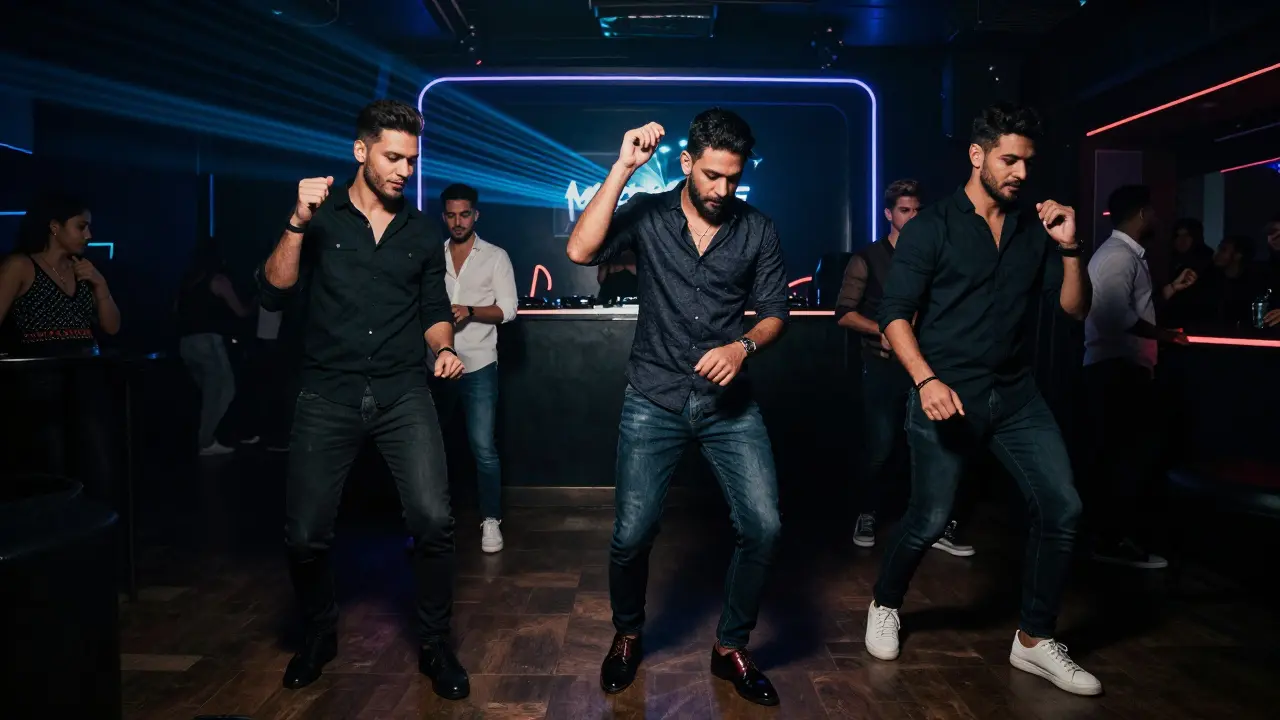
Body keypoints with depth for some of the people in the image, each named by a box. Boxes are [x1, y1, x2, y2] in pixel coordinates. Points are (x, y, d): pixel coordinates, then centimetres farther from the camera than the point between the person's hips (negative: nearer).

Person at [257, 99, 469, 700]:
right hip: (328, 395, 0)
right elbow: (275, 294, -5)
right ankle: (319, 634, 29)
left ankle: (434, 645, 9)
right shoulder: (319, 217, 4)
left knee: (433, 520, -14)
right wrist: (297, 223, -16)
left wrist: (444, 348, -4)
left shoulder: (422, 233, 10)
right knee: (304, 533, -1)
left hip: (403, 394, 1)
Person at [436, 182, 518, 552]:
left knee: (483, 447, -6)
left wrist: (470, 311, -20)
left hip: (477, 366, -3)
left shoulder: (495, 256, 2)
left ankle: (491, 520, 9)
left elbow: (507, 310, -5)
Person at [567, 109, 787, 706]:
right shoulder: (647, 215, -2)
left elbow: (775, 314, 6)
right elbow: (581, 251, -19)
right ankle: (627, 636, 29)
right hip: (653, 401, -1)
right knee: (632, 534, -2)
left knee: (763, 525, -9)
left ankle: (731, 647, 15)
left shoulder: (758, 231, 2)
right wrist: (622, 167, -20)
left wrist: (744, 346, -16)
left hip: (728, 403, 2)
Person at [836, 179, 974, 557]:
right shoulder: (867, 259, 2)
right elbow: (844, 313, -2)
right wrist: (882, 330, -14)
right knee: (881, 448, 0)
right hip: (884, 367, -3)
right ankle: (866, 516, 22)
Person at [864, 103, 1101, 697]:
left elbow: (1075, 309, 10)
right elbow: (895, 315, -8)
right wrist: (926, 380, -22)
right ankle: (884, 606, 27)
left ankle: (1034, 641, 14)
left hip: (1016, 395, 5)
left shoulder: (1032, 228, 10)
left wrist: (1068, 247, -6)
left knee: (1061, 508, -3)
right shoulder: (931, 228, -3)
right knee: (930, 519, -2)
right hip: (947, 394, -5)